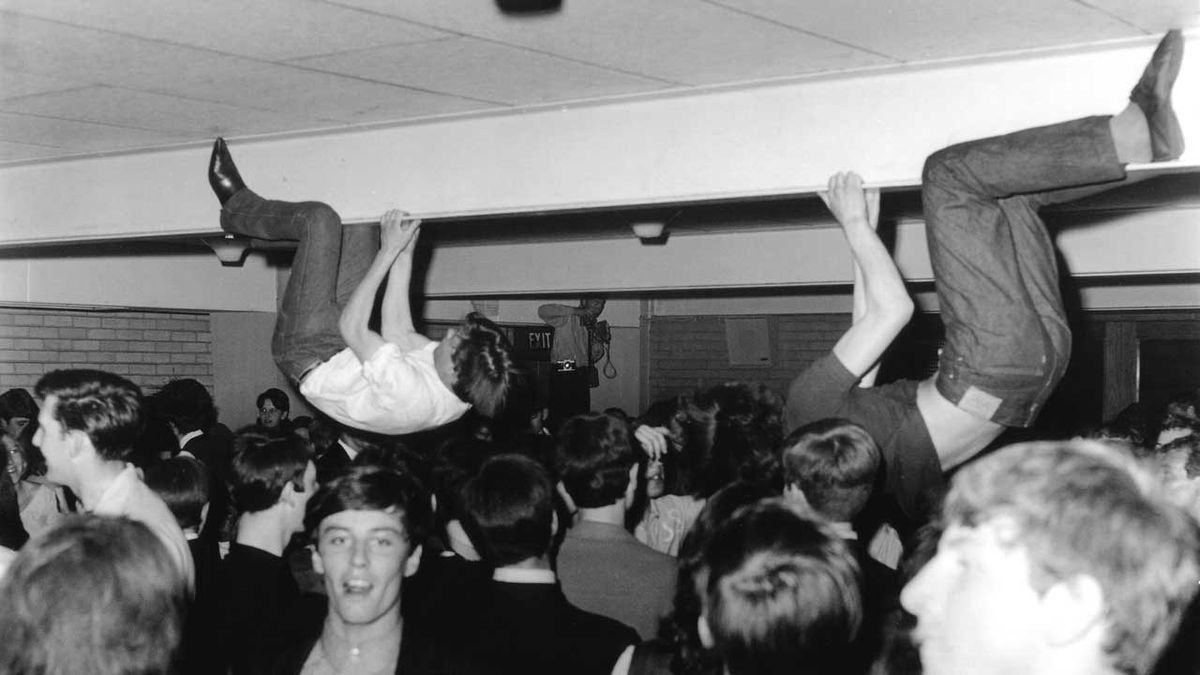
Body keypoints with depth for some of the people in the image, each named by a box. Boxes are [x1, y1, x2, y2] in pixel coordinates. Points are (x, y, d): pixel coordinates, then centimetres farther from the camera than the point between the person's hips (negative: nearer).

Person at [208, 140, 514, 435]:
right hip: (344, 353, 8)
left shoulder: (411, 393, -44)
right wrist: (404, 255, -10)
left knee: (321, 217, -12)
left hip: (309, 357, -8)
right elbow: (397, 332, -5)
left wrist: (388, 253, -27)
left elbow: (351, 328, -31)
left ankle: (235, 206, 19)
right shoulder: (462, 393, -19)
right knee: (362, 223, 8)